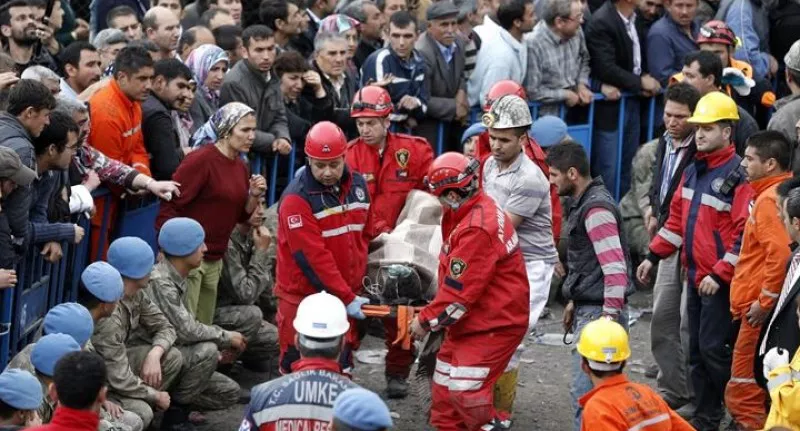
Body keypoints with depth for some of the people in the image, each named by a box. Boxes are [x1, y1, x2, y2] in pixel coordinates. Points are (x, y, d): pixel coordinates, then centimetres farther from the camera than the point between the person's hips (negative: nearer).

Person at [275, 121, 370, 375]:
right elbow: (312, 257, -21)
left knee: (342, 366, 12)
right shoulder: (296, 198, -17)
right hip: (303, 295, -6)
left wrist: (355, 289, 13)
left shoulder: (357, 185, 4)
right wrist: (346, 298, -21)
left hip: (345, 294, 6)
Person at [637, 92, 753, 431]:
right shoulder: (693, 171, 12)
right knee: (696, 350, 11)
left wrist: (720, 275, -20)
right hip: (694, 275, 8)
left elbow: (745, 234, -19)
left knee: (713, 349, -8)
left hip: (720, 281, -8)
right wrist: (653, 256, 14)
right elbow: (677, 218, 20)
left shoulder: (738, 175, -15)